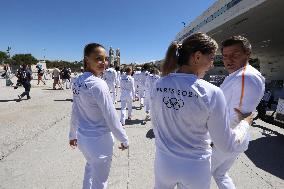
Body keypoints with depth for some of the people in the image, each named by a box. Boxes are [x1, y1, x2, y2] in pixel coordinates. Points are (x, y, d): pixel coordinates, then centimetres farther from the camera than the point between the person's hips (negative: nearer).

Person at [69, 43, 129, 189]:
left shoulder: (78, 82, -1)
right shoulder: (98, 84, -23)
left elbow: (75, 112, 6)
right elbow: (111, 117, -20)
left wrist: (72, 134, 18)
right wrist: (124, 139, -8)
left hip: (82, 137, 8)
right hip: (99, 140, -7)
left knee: (90, 167, 33)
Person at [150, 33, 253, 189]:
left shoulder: (158, 85, -12)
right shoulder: (211, 93, -23)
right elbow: (227, 145, -13)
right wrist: (245, 122, 4)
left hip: (164, 163, 3)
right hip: (194, 169, -2)